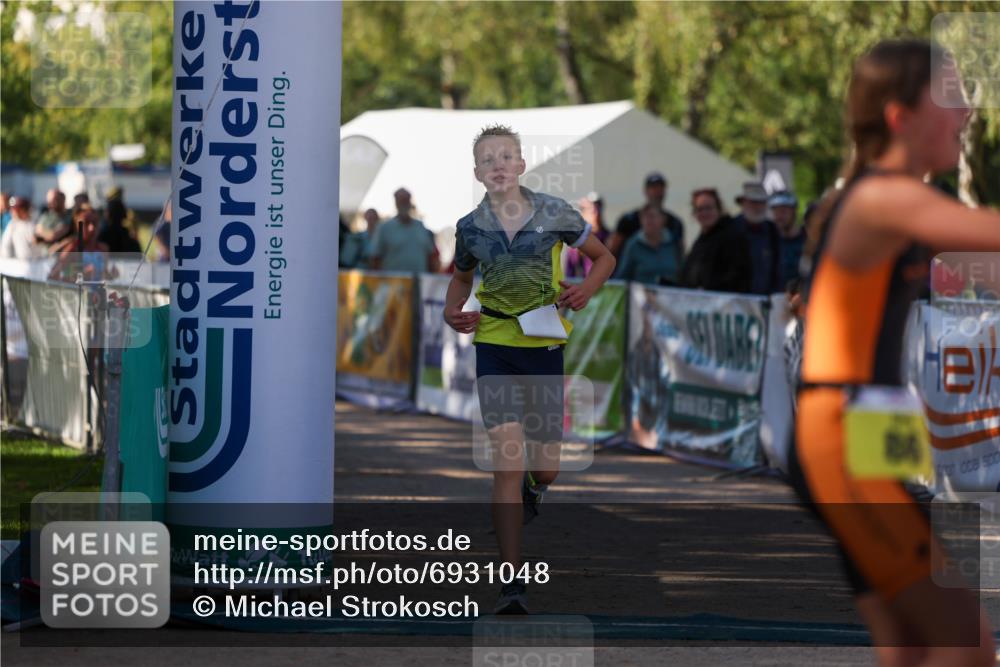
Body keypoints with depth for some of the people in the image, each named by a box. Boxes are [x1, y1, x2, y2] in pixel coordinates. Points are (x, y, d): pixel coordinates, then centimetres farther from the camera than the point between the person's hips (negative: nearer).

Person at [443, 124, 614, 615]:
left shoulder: (555, 214, -5)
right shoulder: (470, 228, -1)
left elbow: (603, 258, 8)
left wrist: (586, 290, -11)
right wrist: (452, 313, -1)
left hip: (544, 346, 1)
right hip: (494, 347, -1)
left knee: (544, 468, 6)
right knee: (507, 460, -14)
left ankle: (532, 489, 48)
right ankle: (511, 584, -13)